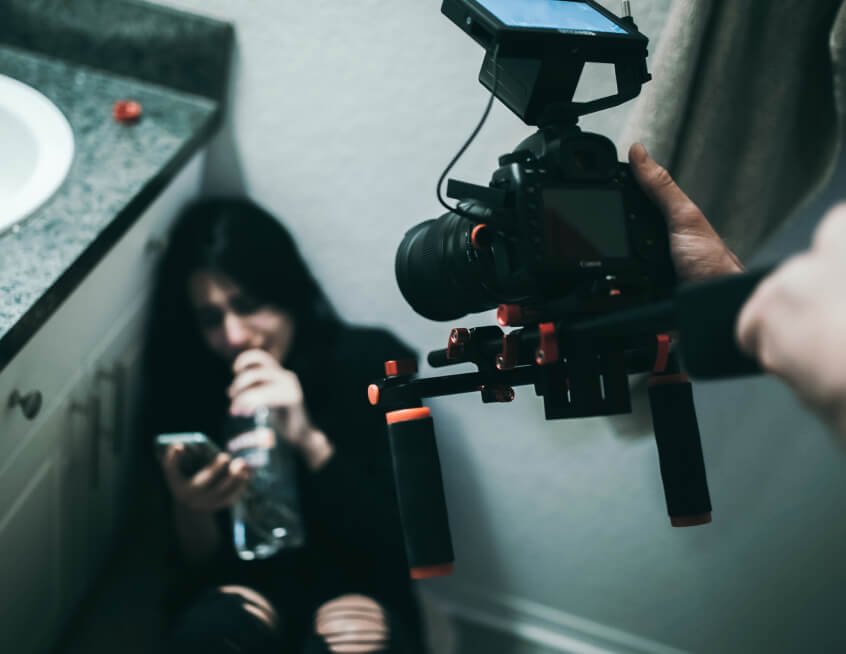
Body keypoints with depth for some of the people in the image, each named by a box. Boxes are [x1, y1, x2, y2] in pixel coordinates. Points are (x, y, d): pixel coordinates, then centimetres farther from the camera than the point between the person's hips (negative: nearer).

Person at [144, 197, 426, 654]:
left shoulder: (371, 364, -11)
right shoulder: (186, 385, -7)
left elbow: (401, 535, -17)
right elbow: (198, 565, -4)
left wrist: (310, 441, -30)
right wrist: (191, 511, -28)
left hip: (354, 587, -1)